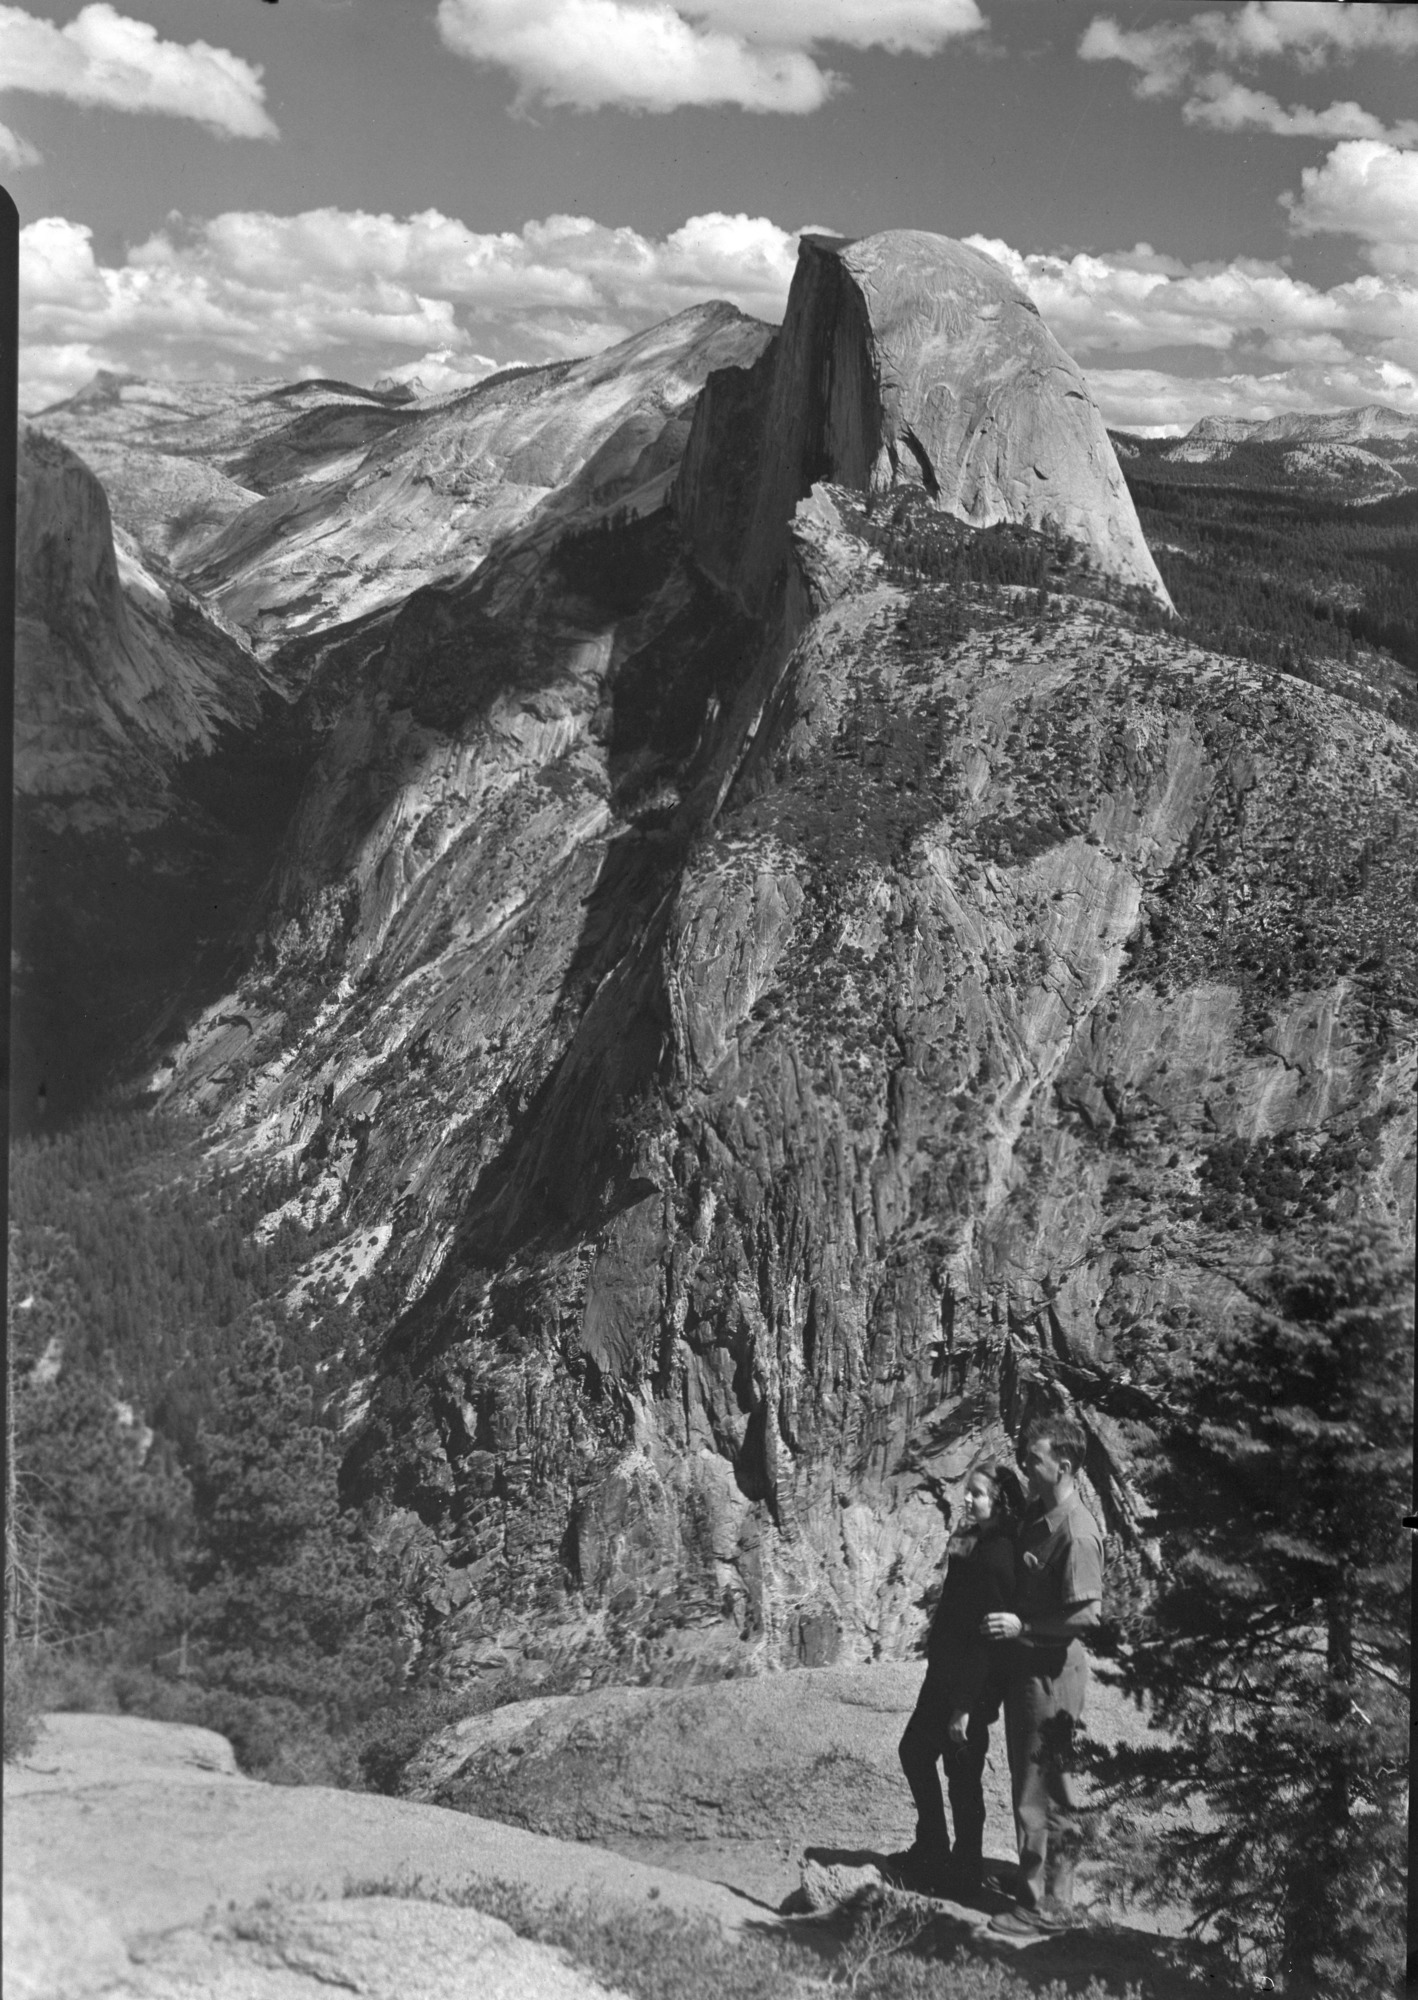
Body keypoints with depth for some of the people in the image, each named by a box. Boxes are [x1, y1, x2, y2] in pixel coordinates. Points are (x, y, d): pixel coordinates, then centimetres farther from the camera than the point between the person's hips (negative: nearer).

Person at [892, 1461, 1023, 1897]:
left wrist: (965, 1706, -22)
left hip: (972, 1686, -10)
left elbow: (986, 1635, -23)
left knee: (962, 1775, 2)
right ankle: (931, 1853, 32)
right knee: (915, 1751, 18)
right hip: (944, 1674, 10)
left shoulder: (996, 1557, -22)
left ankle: (963, 1877, 17)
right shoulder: (972, 1547, 7)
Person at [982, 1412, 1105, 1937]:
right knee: (1041, 1783, 18)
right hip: (1025, 1663, 9)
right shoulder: (1035, 1514, 8)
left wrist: (1022, 1627, -22)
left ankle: (1045, 1904, 7)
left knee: (1040, 1789, -2)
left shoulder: (1076, 1531, -20)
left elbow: (1087, 1615, -23)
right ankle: (1049, 1889, 29)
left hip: (1052, 1667, -9)